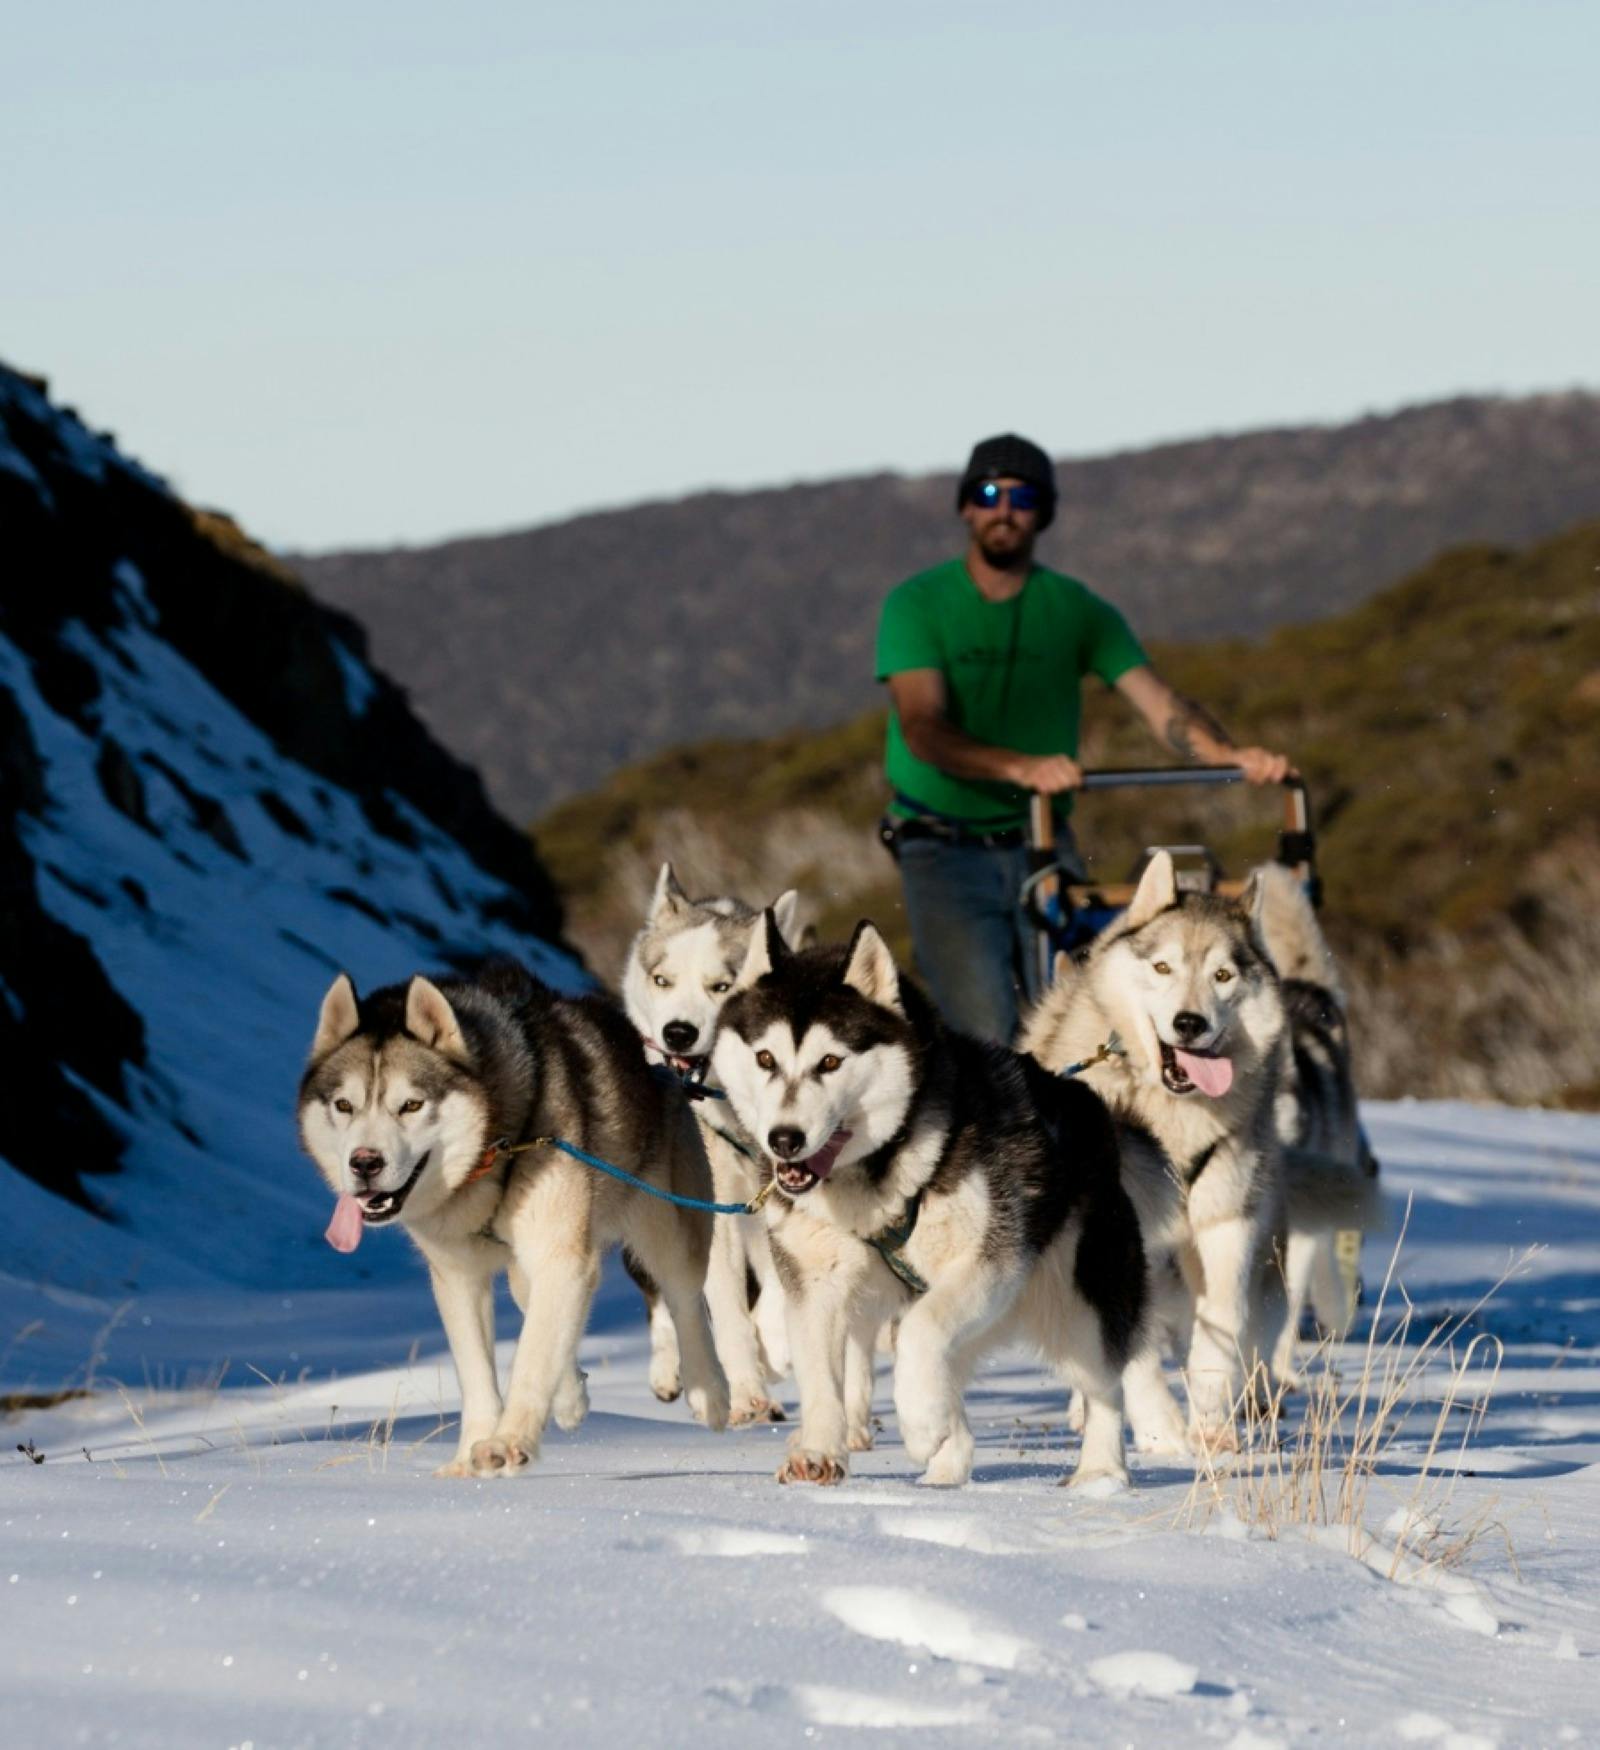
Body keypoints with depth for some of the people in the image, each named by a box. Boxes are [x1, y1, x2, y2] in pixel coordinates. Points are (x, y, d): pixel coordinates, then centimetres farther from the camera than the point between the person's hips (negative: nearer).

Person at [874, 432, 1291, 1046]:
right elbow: (923, 729, -18)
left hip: (1044, 847, 3)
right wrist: (1022, 768, -37)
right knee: (984, 1032, -17)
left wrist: (1231, 754, -28)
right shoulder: (917, 604, -4)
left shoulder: (1077, 610, 5)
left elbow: (1158, 702, -6)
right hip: (945, 849, -3)